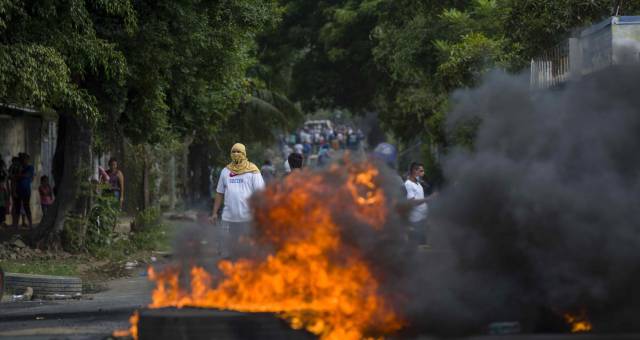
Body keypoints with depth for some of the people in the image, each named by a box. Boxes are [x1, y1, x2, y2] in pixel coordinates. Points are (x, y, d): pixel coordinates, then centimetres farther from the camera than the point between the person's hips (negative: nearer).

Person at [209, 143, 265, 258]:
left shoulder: (252, 171, 0)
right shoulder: (225, 171, 12)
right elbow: (219, 193, 16)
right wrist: (214, 213, 12)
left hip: (248, 218, -3)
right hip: (228, 218, 3)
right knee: (227, 251, 5)